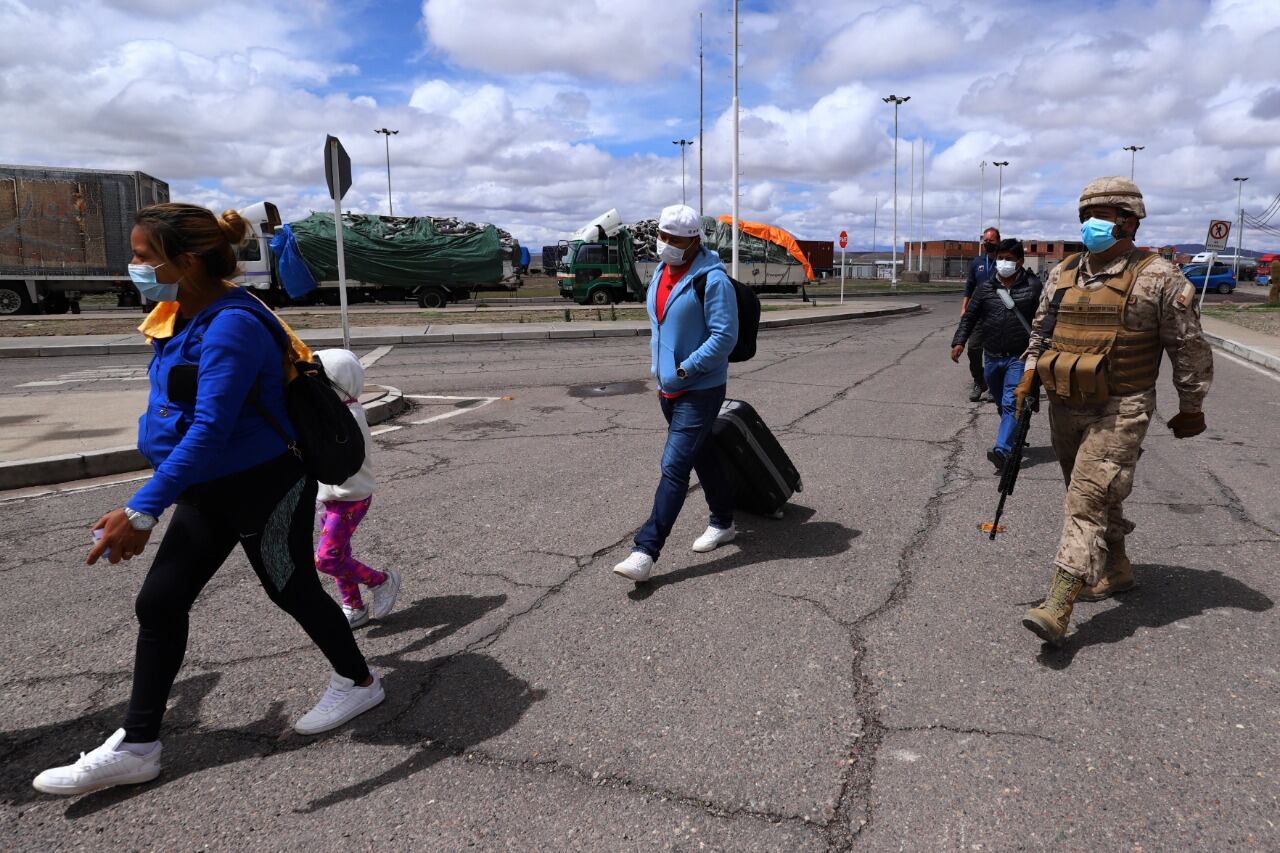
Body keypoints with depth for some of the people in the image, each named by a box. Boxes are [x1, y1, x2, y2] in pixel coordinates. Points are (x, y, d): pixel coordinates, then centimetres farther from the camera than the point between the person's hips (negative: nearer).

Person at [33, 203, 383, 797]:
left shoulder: (230, 326, -25)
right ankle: (135, 747, 23)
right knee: (159, 603, 10)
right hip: (208, 492, 9)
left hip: (265, 488, -9)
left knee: (292, 590, 9)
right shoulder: (183, 319, 5)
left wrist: (142, 510, -34)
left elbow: (210, 430, -32)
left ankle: (357, 682, 34)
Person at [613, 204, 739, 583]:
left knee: (674, 467, -11)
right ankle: (723, 523, 37)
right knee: (702, 457, 20)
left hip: (700, 390, -8)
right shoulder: (660, 272, 9)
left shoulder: (712, 279, -17)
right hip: (669, 387, 8)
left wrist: (685, 369, -20)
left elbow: (725, 336, -21)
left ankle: (645, 551, -10)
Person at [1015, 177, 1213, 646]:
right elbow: (1041, 329, 19)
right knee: (1096, 495, 19)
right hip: (1065, 408, 6)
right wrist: (1028, 377, 8)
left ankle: (1057, 607, -16)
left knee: (1088, 501, -14)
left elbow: (1189, 348, -2)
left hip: (1118, 411, -6)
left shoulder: (1157, 278, -7)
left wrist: (1191, 408, 2)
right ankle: (1115, 568, 39)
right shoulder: (1063, 273, 9)